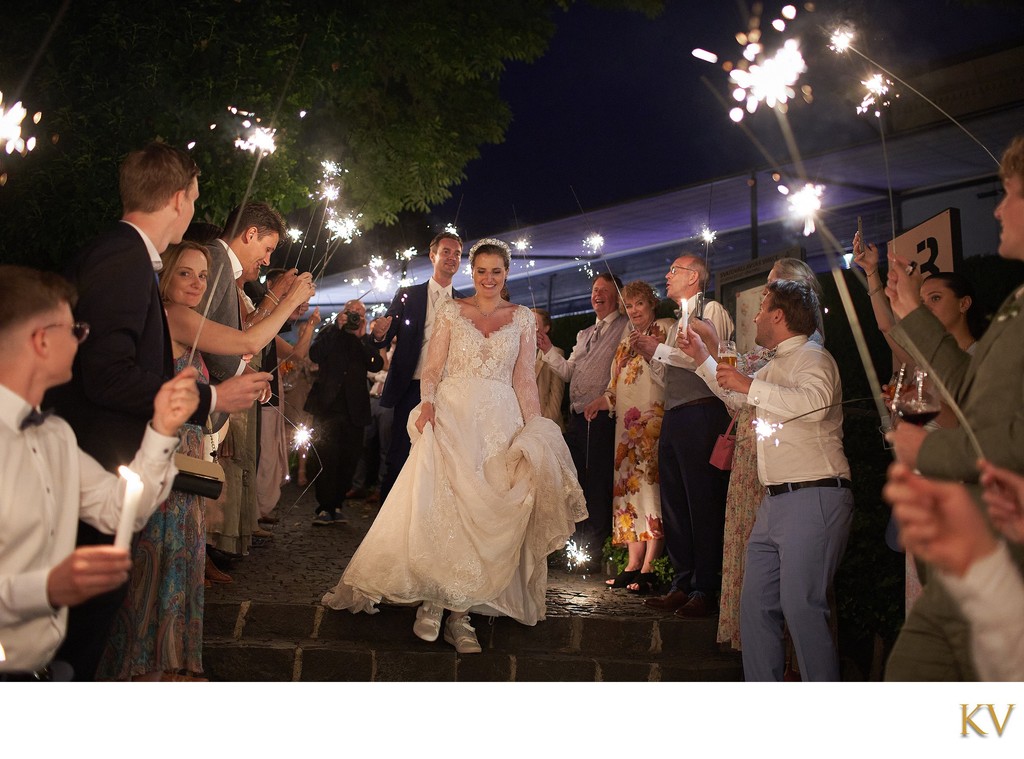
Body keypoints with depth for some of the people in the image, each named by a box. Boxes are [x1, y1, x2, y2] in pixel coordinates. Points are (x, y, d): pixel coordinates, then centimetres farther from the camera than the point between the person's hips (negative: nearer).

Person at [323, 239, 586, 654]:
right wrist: (427, 402, -16)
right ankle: (430, 600, -1)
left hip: (500, 423, 1)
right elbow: (432, 368, 4)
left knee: (485, 512, -6)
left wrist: (535, 433, -1)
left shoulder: (523, 318, 11)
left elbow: (525, 380, 8)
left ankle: (461, 611, -2)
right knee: (438, 505, -13)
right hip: (452, 416, -1)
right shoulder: (450, 311, 9)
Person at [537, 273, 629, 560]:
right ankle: (574, 545, 20)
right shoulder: (585, 334, 24)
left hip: (603, 417, -7)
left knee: (598, 484, -5)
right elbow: (568, 372, 17)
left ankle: (594, 548, 2)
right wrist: (548, 350, 6)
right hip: (577, 417, 8)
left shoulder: (626, 328, -1)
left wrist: (606, 398, -22)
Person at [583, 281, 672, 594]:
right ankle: (633, 564, 5)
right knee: (628, 488, 3)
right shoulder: (625, 342, 24)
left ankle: (648, 568, -11)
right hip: (627, 424, 7)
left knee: (650, 484, -12)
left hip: (654, 421, -7)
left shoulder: (665, 328, 4)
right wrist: (602, 400, 9)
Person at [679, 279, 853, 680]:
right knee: (757, 604, 9)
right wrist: (702, 359, 38)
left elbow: (814, 401, -29)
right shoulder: (776, 365, 23)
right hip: (776, 501, 10)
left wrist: (750, 386, -23)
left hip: (814, 499, -10)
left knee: (801, 605, -15)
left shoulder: (812, 357, -7)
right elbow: (735, 395, 42)